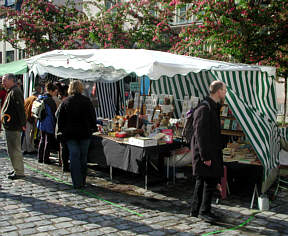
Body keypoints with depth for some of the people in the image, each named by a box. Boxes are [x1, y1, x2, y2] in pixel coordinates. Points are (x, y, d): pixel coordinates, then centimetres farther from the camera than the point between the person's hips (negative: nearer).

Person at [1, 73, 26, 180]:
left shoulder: (15, 92, -15)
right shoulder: (10, 92, 18)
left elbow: (20, 109, -21)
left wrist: (22, 124, -24)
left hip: (14, 127, -10)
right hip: (9, 126, 10)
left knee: (15, 150, -5)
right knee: (12, 150, 17)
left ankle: (19, 172, 1)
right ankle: (17, 169, 27)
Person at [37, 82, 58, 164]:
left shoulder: (40, 98, 8)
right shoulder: (50, 100, -18)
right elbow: (54, 113, -14)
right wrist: (55, 123, -5)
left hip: (41, 123, 8)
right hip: (49, 124, -8)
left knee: (42, 140, 17)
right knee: (49, 141, 2)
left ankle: (40, 158, 23)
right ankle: (46, 159, 6)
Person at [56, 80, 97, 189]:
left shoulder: (65, 102, 0)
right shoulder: (87, 101, -2)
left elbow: (60, 119, 3)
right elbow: (93, 116, 1)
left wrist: (60, 131, 11)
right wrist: (93, 128, 11)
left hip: (70, 134, 0)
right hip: (84, 133, 0)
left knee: (74, 157, 0)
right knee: (83, 157, 9)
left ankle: (77, 183, -5)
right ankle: (82, 181, 16)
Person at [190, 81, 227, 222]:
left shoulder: (214, 107, 16)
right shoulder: (204, 109, -17)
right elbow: (200, 134, -21)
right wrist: (205, 156, -22)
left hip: (211, 151, 10)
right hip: (205, 152, -10)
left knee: (202, 181, 13)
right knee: (210, 181, -7)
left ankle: (195, 210, 21)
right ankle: (204, 211, 3)